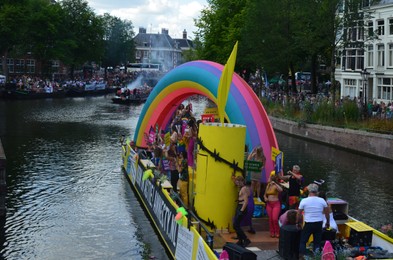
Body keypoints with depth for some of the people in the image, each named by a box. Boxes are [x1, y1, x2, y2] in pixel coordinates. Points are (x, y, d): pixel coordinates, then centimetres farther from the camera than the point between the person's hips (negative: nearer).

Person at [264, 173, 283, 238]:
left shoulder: (276, 186, -7)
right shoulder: (268, 186, 11)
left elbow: (281, 190, -29)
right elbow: (265, 194, 22)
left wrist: (275, 183, -28)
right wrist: (265, 198, 1)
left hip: (276, 204, -5)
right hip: (269, 204, 5)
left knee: (275, 219, -14)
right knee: (270, 219, 5)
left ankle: (277, 232, 1)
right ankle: (272, 232, 15)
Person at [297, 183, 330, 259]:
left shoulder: (304, 201, -8)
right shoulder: (322, 201, -3)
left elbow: (299, 214, -2)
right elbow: (327, 213, 6)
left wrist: (298, 223, 13)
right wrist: (328, 222, 20)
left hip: (308, 224, -2)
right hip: (319, 224, 2)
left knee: (303, 240, 11)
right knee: (317, 241, 12)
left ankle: (301, 256, 7)